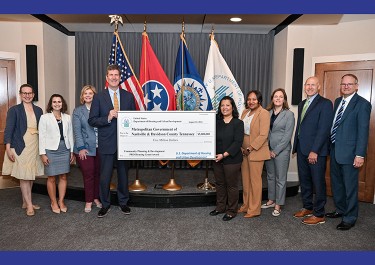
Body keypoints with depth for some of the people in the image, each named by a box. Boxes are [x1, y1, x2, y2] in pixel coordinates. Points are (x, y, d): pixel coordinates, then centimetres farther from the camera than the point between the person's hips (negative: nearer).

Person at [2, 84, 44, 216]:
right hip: (21, 147, -4)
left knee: (31, 176, 10)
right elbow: (8, 130, -5)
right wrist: (8, 148, -13)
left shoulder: (38, 110, 10)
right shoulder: (14, 110, -1)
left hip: (35, 147, 4)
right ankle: (29, 205, 6)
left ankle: (25, 202, 22)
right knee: (24, 176, -2)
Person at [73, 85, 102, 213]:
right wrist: (81, 148, -10)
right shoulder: (77, 111, 5)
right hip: (86, 149, -1)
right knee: (88, 175, 2)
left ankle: (96, 198, 25)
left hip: (100, 148, 2)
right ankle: (88, 201, 16)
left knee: (98, 174, 9)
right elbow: (77, 131, -1)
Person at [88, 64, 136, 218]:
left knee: (123, 174, 14)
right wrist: (108, 118, -18)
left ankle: (123, 202, 32)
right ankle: (105, 204, 24)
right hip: (106, 143, -1)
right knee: (105, 176, 4)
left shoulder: (129, 96, 5)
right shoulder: (99, 97, 0)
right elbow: (92, 120, -3)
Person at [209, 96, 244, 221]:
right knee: (219, 184, 15)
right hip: (217, 159, 5)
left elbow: (238, 142, -13)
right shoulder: (217, 122, 7)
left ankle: (231, 211, 21)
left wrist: (224, 155, -19)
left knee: (232, 185, 6)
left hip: (232, 160, -5)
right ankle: (220, 207, 32)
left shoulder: (238, 123, -7)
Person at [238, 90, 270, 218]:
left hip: (256, 151, -6)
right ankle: (246, 205, 28)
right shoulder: (245, 112, 11)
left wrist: (250, 149, -15)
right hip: (244, 151, 7)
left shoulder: (264, 113, -11)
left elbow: (263, 135, -16)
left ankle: (254, 209, 15)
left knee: (255, 180, 2)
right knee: (245, 180, 14)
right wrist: (241, 147, 0)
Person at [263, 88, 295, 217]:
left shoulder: (289, 114, -5)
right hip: (268, 149, 4)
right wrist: (268, 149, -1)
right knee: (270, 176, 14)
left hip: (282, 150, -4)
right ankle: (271, 200, 28)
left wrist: (276, 151, -12)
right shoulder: (268, 113, 6)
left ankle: (278, 205, 15)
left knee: (280, 178, 4)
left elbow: (287, 135, -10)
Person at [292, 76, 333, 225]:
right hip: (302, 150, 7)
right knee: (304, 181, 16)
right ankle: (307, 207, 31)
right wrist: (296, 146, 12)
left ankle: (319, 215, 15)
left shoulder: (325, 104, -8)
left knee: (318, 183, 3)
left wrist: (314, 151, -19)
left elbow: (324, 129, -15)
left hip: (316, 151, -7)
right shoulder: (302, 104, 16)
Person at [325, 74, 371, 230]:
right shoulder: (337, 101, 11)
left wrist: (360, 155, -18)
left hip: (349, 152, -7)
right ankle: (340, 210, 37)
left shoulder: (362, 104, -10)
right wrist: (330, 147, 13)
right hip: (335, 150, 7)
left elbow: (363, 131, -14)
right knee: (336, 184, 18)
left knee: (350, 186, 4)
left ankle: (350, 218, 19)